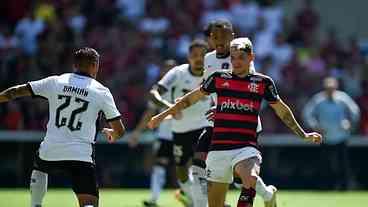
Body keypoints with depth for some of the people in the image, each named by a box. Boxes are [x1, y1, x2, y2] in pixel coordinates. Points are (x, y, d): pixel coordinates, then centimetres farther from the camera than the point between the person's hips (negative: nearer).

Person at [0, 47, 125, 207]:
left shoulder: (55, 82, 5)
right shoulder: (102, 92, 2)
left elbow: (16, 92, 7)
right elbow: (119, 130, 5)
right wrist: (112, 135, 28)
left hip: (49, 152, 3)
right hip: (81, 156, -3)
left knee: (39, 168, 38)